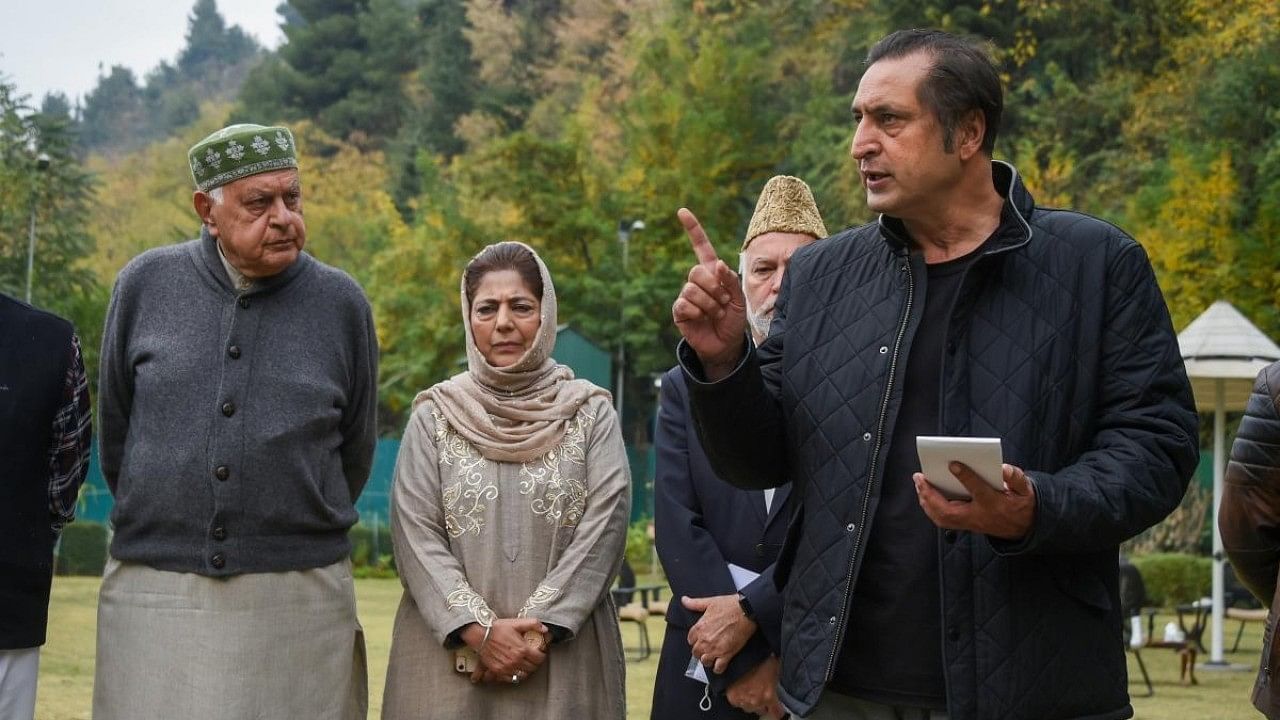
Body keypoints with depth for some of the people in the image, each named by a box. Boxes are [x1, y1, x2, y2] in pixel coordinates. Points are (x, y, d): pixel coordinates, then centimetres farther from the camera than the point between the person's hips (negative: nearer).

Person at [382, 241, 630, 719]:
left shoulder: (590, 413, 5)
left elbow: (604, 526, -4)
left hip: (563, 654, 0)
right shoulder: (435, 415, 6)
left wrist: (539, 627, -13)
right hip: (450, 653, 0)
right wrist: (480, 629, -14)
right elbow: (415, 535, -2)